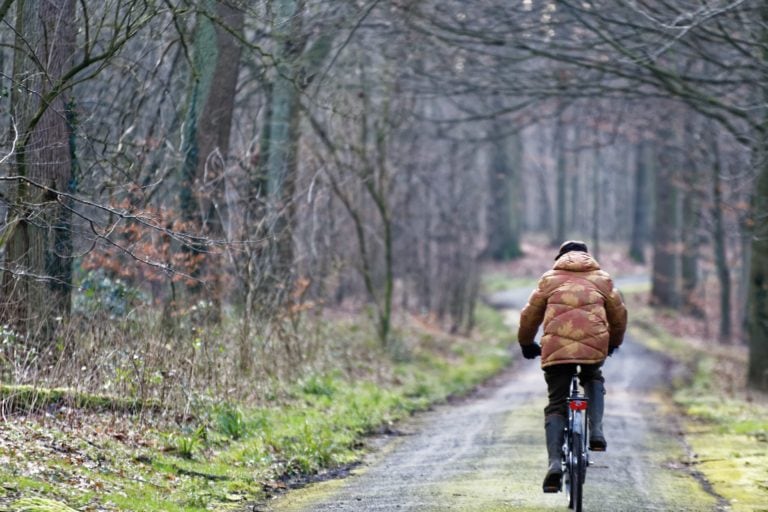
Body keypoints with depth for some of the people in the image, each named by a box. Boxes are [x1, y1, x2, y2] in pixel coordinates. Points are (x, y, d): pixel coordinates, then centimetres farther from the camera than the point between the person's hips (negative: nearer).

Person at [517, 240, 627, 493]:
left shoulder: (550, 279, 19)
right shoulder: (602, 279, 20)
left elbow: (529, 316, 20)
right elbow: (619, 314, 25)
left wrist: (526, 344, 37)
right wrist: (614, 343, 43)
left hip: (556, 347, -1)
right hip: (594, 345, 1)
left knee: (556, 406, 6)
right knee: (594, 381, 32)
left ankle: (555, 463, -14)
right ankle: (596, 431, 8)